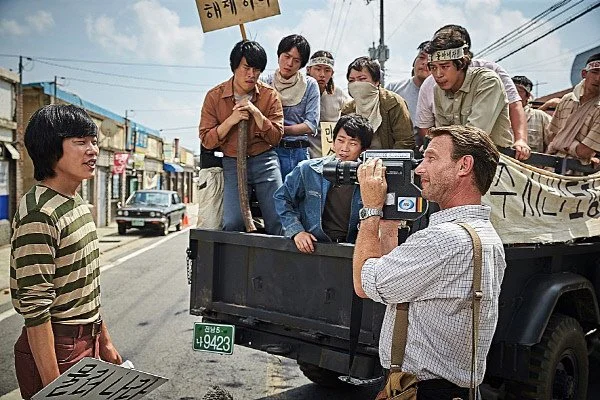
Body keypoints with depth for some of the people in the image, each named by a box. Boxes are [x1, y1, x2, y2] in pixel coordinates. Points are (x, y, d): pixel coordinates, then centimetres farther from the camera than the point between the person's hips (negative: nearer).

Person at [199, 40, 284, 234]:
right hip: (232, 164, 0)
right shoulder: (214, 96, -1)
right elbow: (206, 140, -1)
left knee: (278, 221, -6)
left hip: (265, 160, 0)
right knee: (232, 224, -12)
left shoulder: (270, 95, 0)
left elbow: (276, 138, -2)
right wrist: (231, 120, -16)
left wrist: (256, 113, -16)